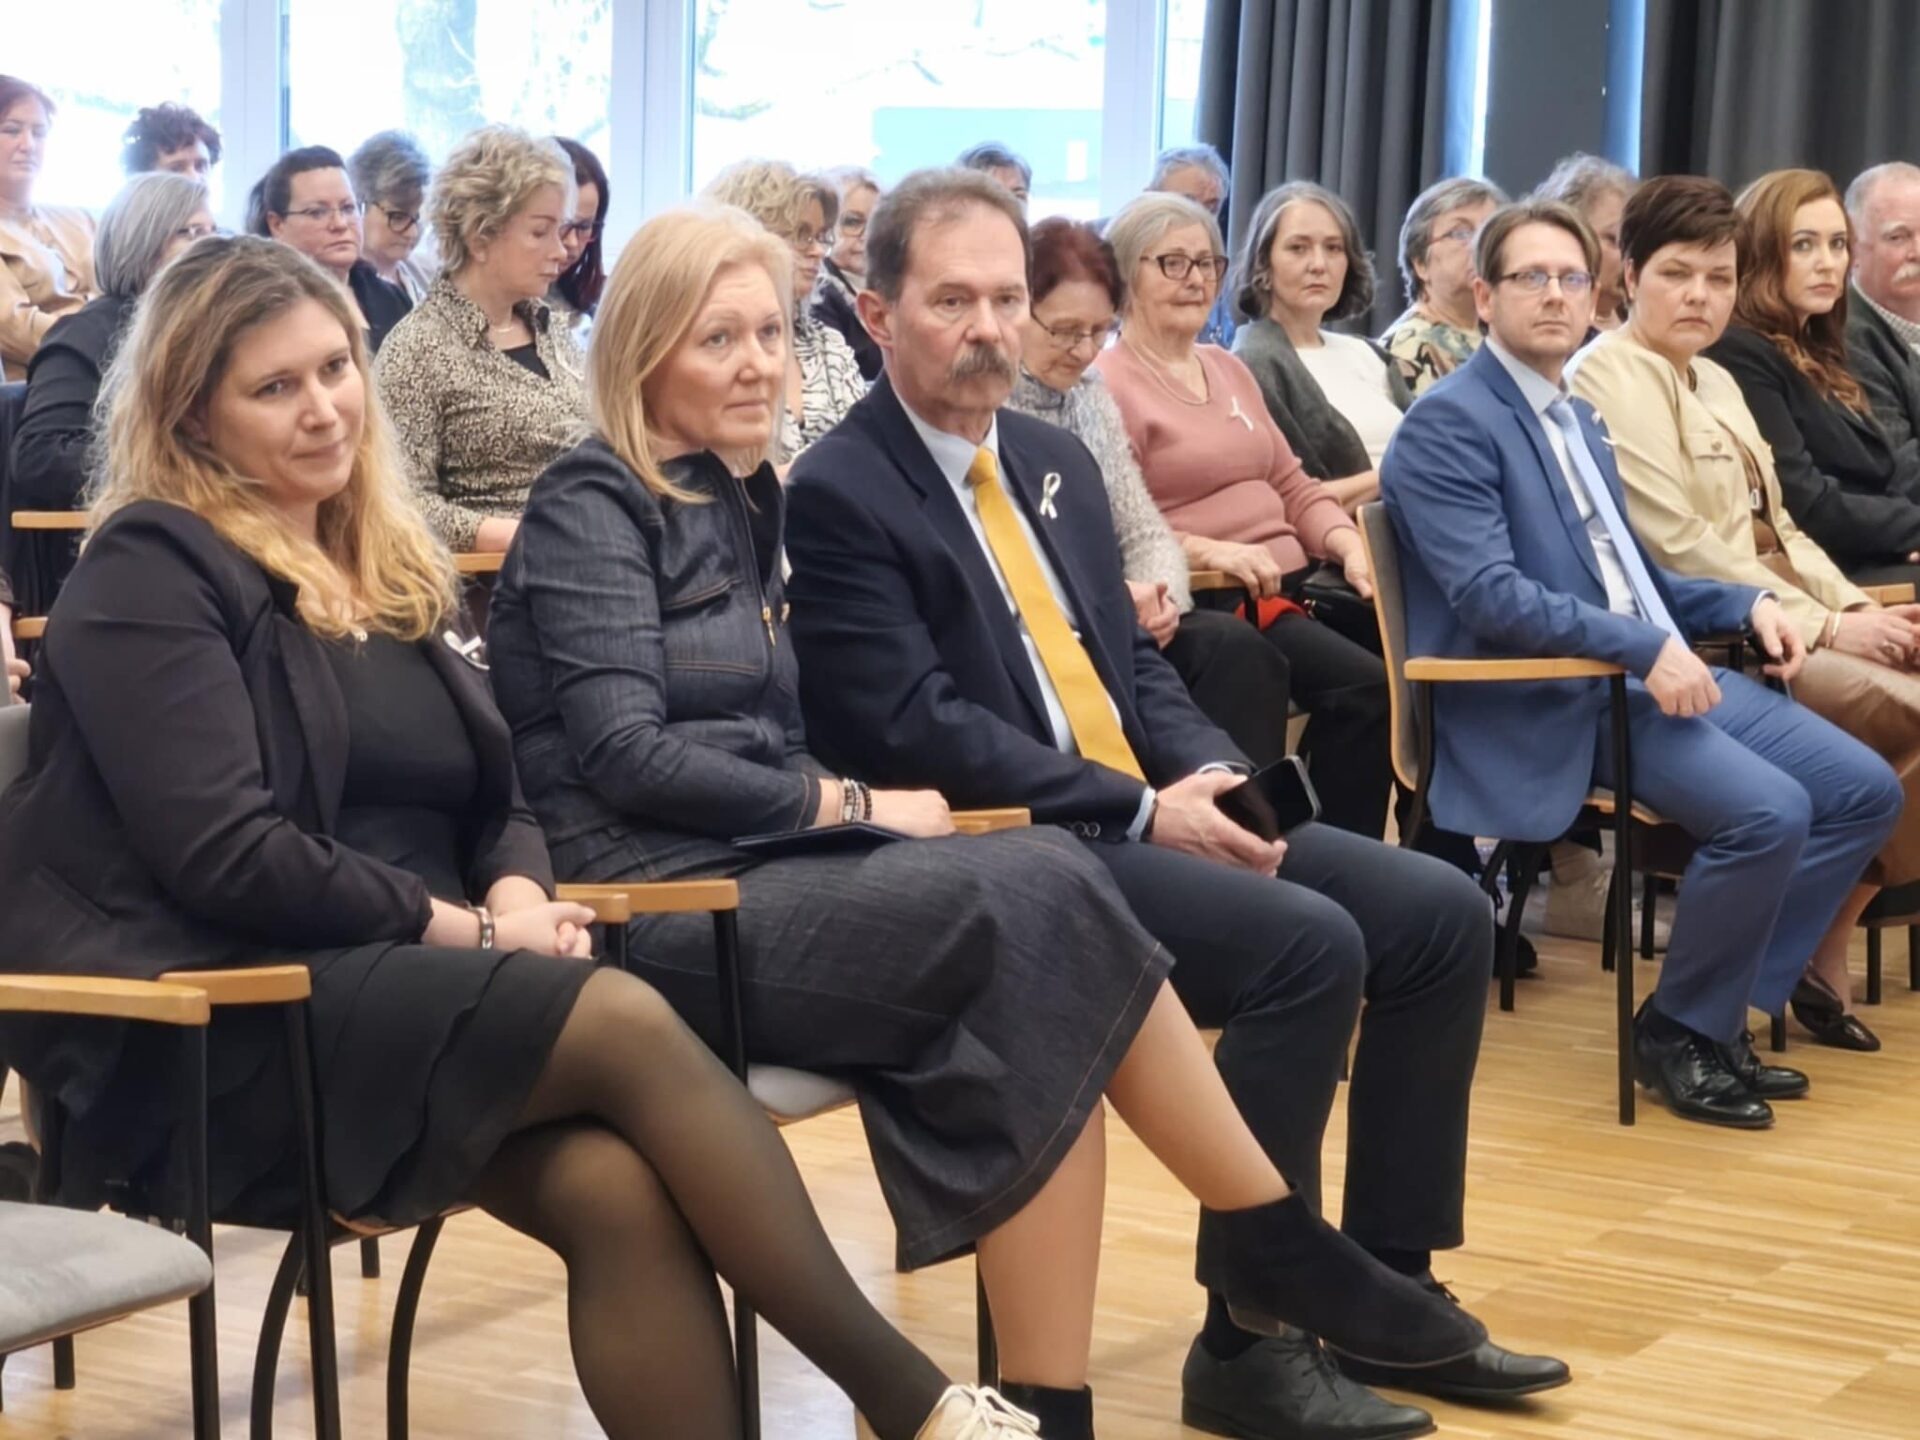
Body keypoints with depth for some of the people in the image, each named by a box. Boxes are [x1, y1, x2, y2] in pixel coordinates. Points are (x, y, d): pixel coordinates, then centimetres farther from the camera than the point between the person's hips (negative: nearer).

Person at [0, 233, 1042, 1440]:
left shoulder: (388, 566, 20)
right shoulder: (151, 574, -4)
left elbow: (497, 797, 18)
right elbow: (223, 853, -15)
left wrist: (520, 892, -5)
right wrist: (466, 928, -13)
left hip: (402, 993, 7)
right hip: (227, 1032, -7)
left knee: (619, 1188, -25)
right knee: (628, 1023, -26)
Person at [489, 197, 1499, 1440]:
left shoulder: (742, 498, 18)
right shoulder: (593, 507, -7)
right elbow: (625, 753, -17)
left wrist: (845, 808, -2)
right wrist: (849, 807, -11)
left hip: (760, 874, 8)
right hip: (656, 908, -8)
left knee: (1040, 1017, -20)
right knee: (1045, 899, -23)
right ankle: (1275, 1240, -15)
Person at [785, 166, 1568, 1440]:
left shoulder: (1055, 461, 16)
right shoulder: (839, 495, -10)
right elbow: (918, 729, -18)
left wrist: (1217, 778, -3)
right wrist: (1142, 812, -19)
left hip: (1150, 815, 9)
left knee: (1440, 915, -3)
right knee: (1308, 944, -26)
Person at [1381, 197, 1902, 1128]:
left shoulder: (1578, 418, 21)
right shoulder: (1449, 423, -9)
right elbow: (1488, 595, -21)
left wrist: (1746, 604, 8)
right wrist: (1644, 649, -26)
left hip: (1653, 668, 10)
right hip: (1553, 700, -10)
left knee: (1863, 789, 0)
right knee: (1767, 810, -26)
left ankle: (1723, 1007, 6)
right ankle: (1677, 1033, -5)